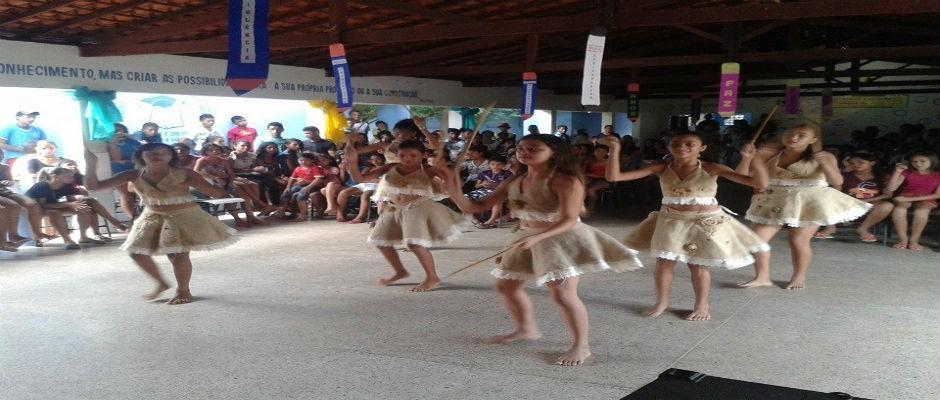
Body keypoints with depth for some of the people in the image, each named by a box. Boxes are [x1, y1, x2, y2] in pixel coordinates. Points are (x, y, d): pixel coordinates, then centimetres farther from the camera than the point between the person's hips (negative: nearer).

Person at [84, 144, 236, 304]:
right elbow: (94, 186, -10)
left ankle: (183, 291, 14)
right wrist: (91, 164, -26)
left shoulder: (184, 174, -18)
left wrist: (196, 184, -35)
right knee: (137, 253, 5)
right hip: (152, 217, 5)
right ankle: (161, 283, 28)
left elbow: (219, 193, -20)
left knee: (178, 254, -12)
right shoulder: (134, 176, -10)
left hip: (184, 217, -4)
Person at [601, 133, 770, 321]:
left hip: (705, 222, -2)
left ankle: (702, 305, 28)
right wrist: (615, 151, -29)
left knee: (698, 265, 6)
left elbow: (760, 183, -20)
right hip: (670, 221, 2)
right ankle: (662, 301, 26)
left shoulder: (711, 169, -14)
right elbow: (613, 177, -16)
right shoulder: (662, 168, -10)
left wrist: (754, 160, -38)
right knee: (663, 262, 4)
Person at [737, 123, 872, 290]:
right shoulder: (770, 154, -2)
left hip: (810, 202, -3)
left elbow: (837, 181, -17)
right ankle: (762, 277, 5)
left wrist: (824, 163, -32)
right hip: (775, 202, 3)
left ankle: (799, 277, 18)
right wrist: (748, 157, -20)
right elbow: (742, 175, -4)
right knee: (757, 238, -5)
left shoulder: (824, 157, -5)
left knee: (798, 240, -3)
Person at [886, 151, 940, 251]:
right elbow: (891, 188, -3)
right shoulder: (906, 172, 4)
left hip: (926, 200, -1)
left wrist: (911, 199, -14)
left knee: (922, 210, -38)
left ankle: (914, 240, -31)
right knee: (898, 208, -35)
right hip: (904, 198, 1)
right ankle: (903, 239, -33)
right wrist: (897, 171, -16)